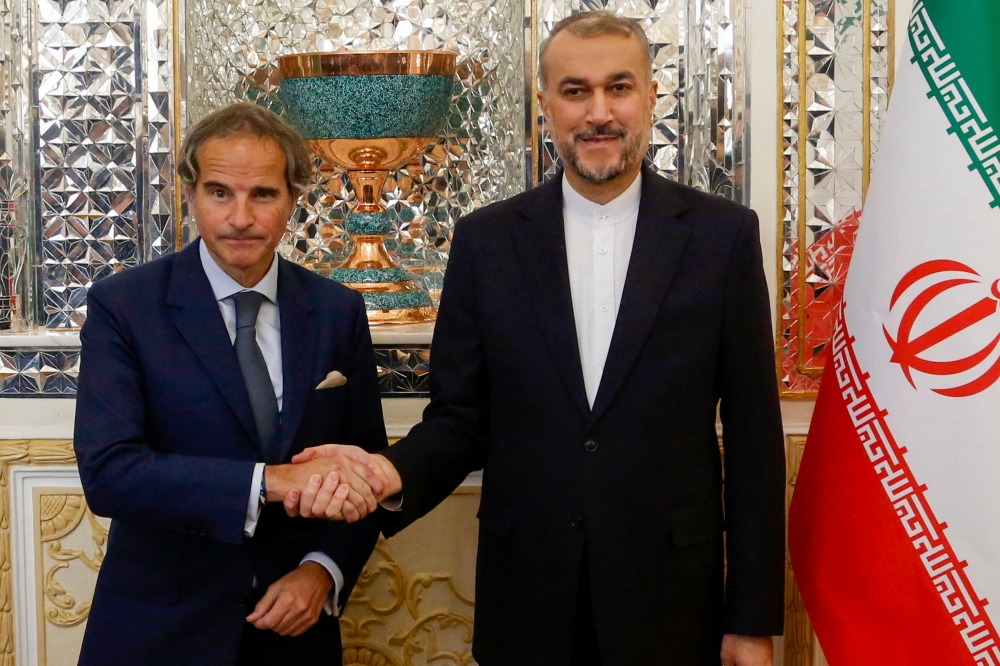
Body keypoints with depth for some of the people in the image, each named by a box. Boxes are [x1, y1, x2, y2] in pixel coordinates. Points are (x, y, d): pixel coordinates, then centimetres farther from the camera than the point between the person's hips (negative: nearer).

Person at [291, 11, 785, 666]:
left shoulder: (724, 235, -3)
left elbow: (753, 436, -2)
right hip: (525, 607, 1)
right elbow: (460, 418, 4)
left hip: (670, 605, -1)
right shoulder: (487, 239, 1)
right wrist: (393, 472, -17)